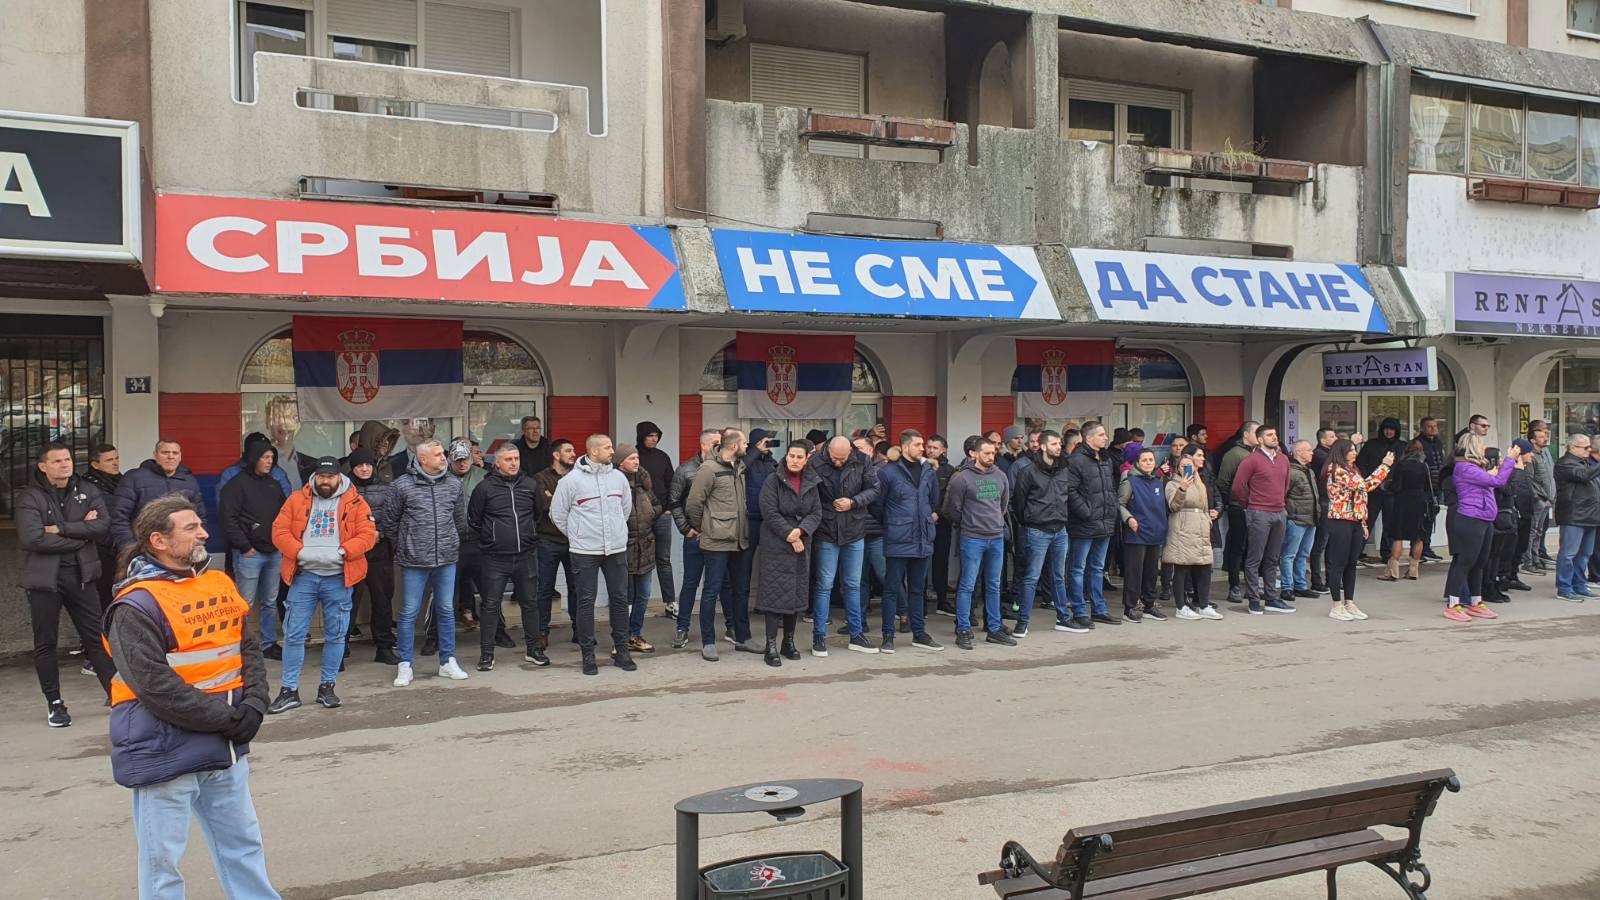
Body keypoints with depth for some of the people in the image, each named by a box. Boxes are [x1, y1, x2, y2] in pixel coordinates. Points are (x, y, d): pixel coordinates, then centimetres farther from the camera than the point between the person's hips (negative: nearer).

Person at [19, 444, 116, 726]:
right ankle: (54, 703, 18)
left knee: (96, 638, 6)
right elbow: (32, 539, -18)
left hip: (81, 575, 2)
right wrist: (81, 535, -11)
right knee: (45, 644, 7)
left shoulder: (87, 492, 6)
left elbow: (103, 524, -9)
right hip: (44, 578, -2)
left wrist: (60, 529, -17)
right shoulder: (29, 498, -5)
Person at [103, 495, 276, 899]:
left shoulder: (219, 585, 8)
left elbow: (250, 650, 10)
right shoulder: (137, 606, -15)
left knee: (244, 844, 18)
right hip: (165, 755, -7)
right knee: (162, 860, 6)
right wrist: (228, 718, -17)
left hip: (226, 747, 7)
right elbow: (157, 687, -20)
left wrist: (253, 706, -6)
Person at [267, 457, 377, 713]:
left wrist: (341, 552, -19)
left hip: (338, 577, 0)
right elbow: (279, 531, 0)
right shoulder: (297, 500, 6)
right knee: (294, 634, 0)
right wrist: (300, 552, -15)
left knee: (335, 635, 7)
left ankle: (326, 688, 19)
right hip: (304, 575, 1)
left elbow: (368, 534, -5)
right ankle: (289, 690, 8)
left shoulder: (355, 502, 2)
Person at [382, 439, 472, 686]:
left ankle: (448, 662, 21)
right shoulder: (403, 485, -6)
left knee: (446, 610, 11)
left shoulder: (453, 484, 5)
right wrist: (405, 541, 10)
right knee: (409, 613, 2)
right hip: (414, 560, -3)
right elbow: (389, 519, 4)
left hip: (446, 558, 3)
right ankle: (405, 666, 11)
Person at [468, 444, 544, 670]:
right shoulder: (484, 488, -4)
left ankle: (533, 649, 22)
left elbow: (539, 515, 20)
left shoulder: (530, 486, 6)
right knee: (490, 605, 1)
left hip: (526, 556, 3)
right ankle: (486, 653, 9)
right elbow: (473, 520, 4)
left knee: (530, 602, 10)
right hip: (495, 558, -3)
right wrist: (490, 538, 5)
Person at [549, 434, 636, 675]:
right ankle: (587, 654, 8)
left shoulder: (618, 477, 5)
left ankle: (621, 650, 18)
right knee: (586, 602, 0)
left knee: (619, 599, 8)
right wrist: (577, 536, 4)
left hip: (617, 549, 4)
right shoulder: (571, 480, -8)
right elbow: (558, 513, 0)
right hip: (584, 552, -4)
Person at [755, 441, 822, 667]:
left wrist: (801, 531, -13)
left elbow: (816, 513, 4)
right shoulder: (773, 482, -5)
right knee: (774, 593, -6)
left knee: (797, 594, 9)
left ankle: (789, 642, 20)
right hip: (775, 547, -5)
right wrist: (790, 536, -15)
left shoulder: (811, 484, 9)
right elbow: (770, 514, -12)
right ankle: (771, 646, -3)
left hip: (801, 547, 5)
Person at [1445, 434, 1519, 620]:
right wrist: (1510, 459, -8)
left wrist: (1508, 464, 18)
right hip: (1469, 521, -10)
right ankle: (1452, 606, -4)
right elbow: (1497, 481, -17)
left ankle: (1475, 603, 22)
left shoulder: (1475, 467, 18)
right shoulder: (1465, 468, -15)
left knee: (1479, 563, 14)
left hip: (1484, 521, 10)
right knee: (1464, 562, -7)